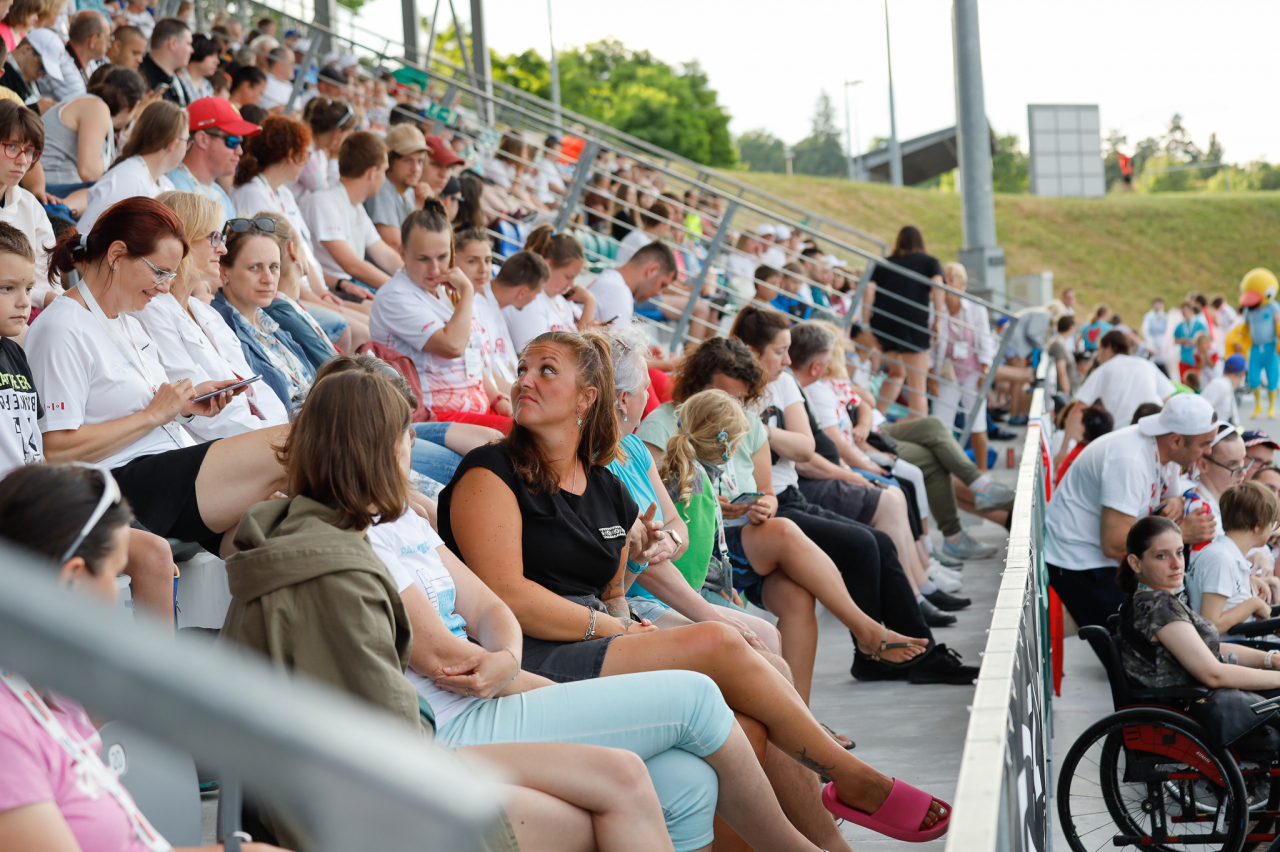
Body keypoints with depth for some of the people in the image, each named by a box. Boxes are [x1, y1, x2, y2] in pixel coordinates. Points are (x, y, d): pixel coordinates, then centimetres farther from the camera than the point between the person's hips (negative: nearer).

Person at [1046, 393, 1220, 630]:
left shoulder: (1164, 451, -1)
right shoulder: (1130, 462, -29)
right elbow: (1114, 545, -31)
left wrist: (1175, 504, -11)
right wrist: (1181, 532, -24)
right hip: (1075, 560, -9)